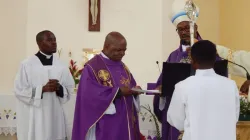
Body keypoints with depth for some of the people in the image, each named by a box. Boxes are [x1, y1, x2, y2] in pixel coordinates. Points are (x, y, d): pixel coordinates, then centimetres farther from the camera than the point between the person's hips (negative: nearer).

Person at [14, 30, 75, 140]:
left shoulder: (61, 65, 5)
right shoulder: (27, 64, -6)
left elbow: (70, 89, 8)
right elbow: (19, 91, -8)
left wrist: (59, 88, -13)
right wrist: (43, 89, -18)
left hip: (55, 116, 4)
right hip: (33, 118, -4)